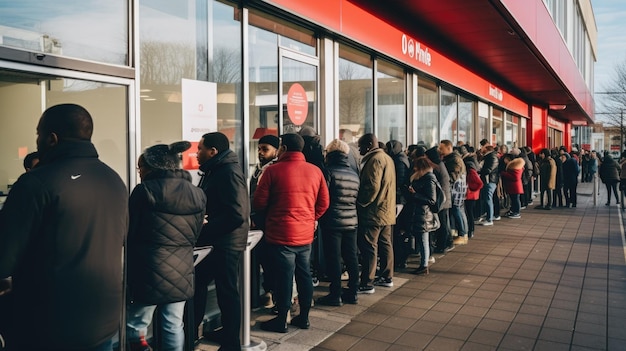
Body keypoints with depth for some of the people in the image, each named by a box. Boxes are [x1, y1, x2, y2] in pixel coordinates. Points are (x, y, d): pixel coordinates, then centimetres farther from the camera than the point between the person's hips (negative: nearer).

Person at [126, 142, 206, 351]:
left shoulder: (145, 190, -10)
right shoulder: (197, 194, 5)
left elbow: (129, 234, -3)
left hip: (150, 273, -5)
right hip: (181, 273, 5)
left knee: (135, 326, 10)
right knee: (174, 326, 14)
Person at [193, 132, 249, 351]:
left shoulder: (229, 173, -17)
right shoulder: (214, 171, 14)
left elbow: (236, 215, -26)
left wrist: (202, 234, -22)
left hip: (225, 244, -10)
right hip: (214, 243, 10)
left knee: (226, 293, 1)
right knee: (197, 284, 16)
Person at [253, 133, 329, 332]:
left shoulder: (273, 170, -11)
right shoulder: (315, 171, 3)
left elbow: (259, 203, -8)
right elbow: (324, 202, 6)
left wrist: (271, 212, 13)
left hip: (281, 234, -4)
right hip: (305, 234, 5)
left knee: (284, 277, 4)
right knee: (304, 275, 14)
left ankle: (281, 321, 15)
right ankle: (304, 317, 24)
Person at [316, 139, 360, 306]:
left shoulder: (329, 171, -10)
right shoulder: (354, 174, 10)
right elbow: (356, 198, 15)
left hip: (333, 222, -6)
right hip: (351, 221, 7)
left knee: (334, 259, -1)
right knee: (351, 258, 11)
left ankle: (335, 295, 4)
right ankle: (352, 292, 19)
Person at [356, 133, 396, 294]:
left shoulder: (375, 160, -15)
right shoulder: (387, 158, 17)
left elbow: (372, 186, -23)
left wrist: (360, 203, -14)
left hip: (374, 212, -10)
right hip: (386, 210, 10)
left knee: (368, 247, -6)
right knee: (385, 244, 15)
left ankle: (367, 283, -3)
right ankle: (387, 277, 24)